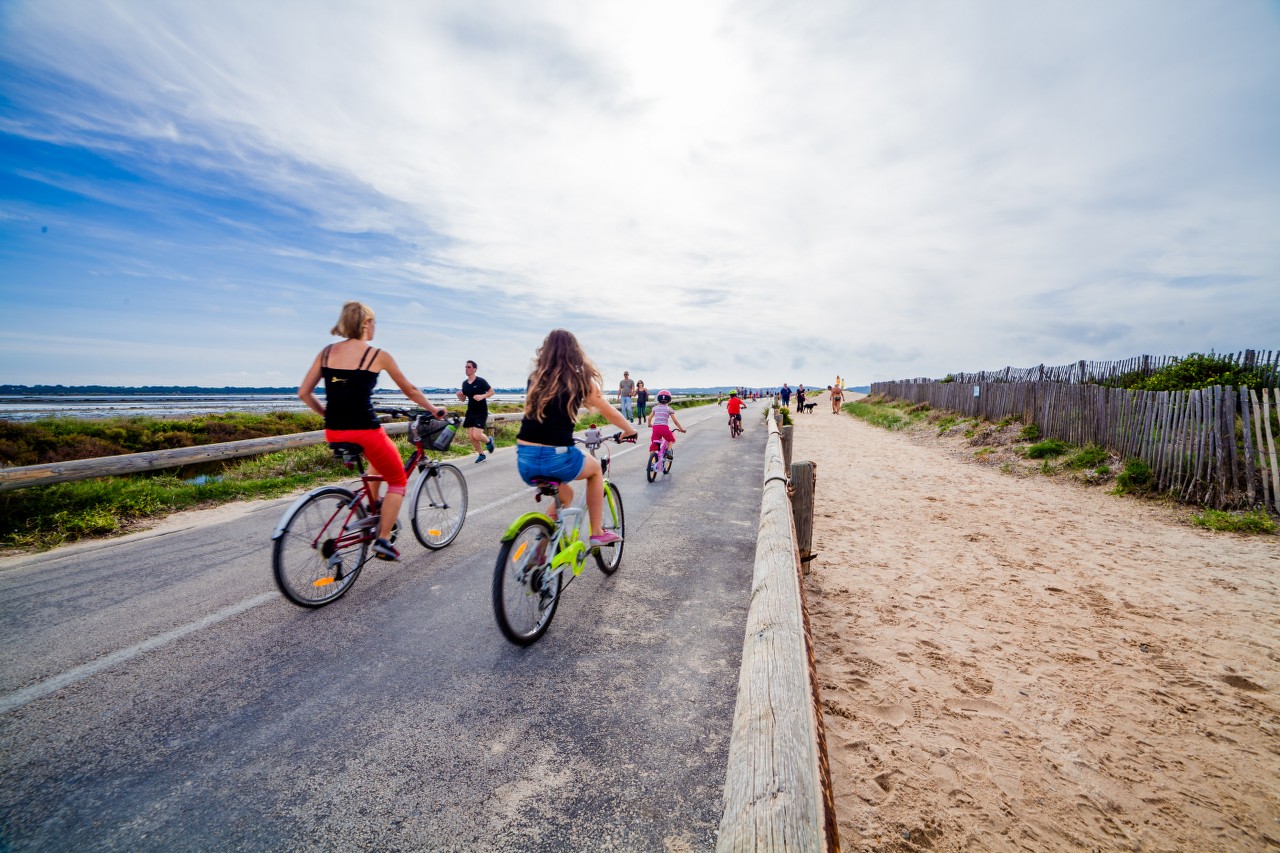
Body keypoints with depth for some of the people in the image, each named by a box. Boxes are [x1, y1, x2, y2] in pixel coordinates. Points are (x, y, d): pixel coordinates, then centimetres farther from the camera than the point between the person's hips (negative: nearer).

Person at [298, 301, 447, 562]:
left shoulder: (327, 352, 9)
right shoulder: (378, 355, -4)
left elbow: (303, 393, 9)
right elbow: (410, 391, 6)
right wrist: (434, 409, 20)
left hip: (334, 434, 6)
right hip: (364, 432, -6)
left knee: (378, 455, 36)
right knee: (398, 481, 15)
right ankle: (383, 541, 7)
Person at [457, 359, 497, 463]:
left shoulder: (481, 381, -11)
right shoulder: (464, 383, 6)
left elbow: (492, 392, -6)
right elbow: (463, 399, 14)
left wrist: (482, 396, -23)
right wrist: (459, 395, -9)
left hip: (481, 412, -6)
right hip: (470, 412, 6)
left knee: (477, 435, -15)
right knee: (471, 436, 5)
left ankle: (489, 440, 19)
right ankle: (481, 454, 25)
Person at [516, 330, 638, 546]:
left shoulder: (535, 378, 13)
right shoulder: (581, 381, 2)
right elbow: (611, 414, 13)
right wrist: (630, 431, 32)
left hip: (524, 459, 5)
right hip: (556, 458, -4)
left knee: (564, 493, 32)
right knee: (595, 468, 28)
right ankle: (596, 533, 29)